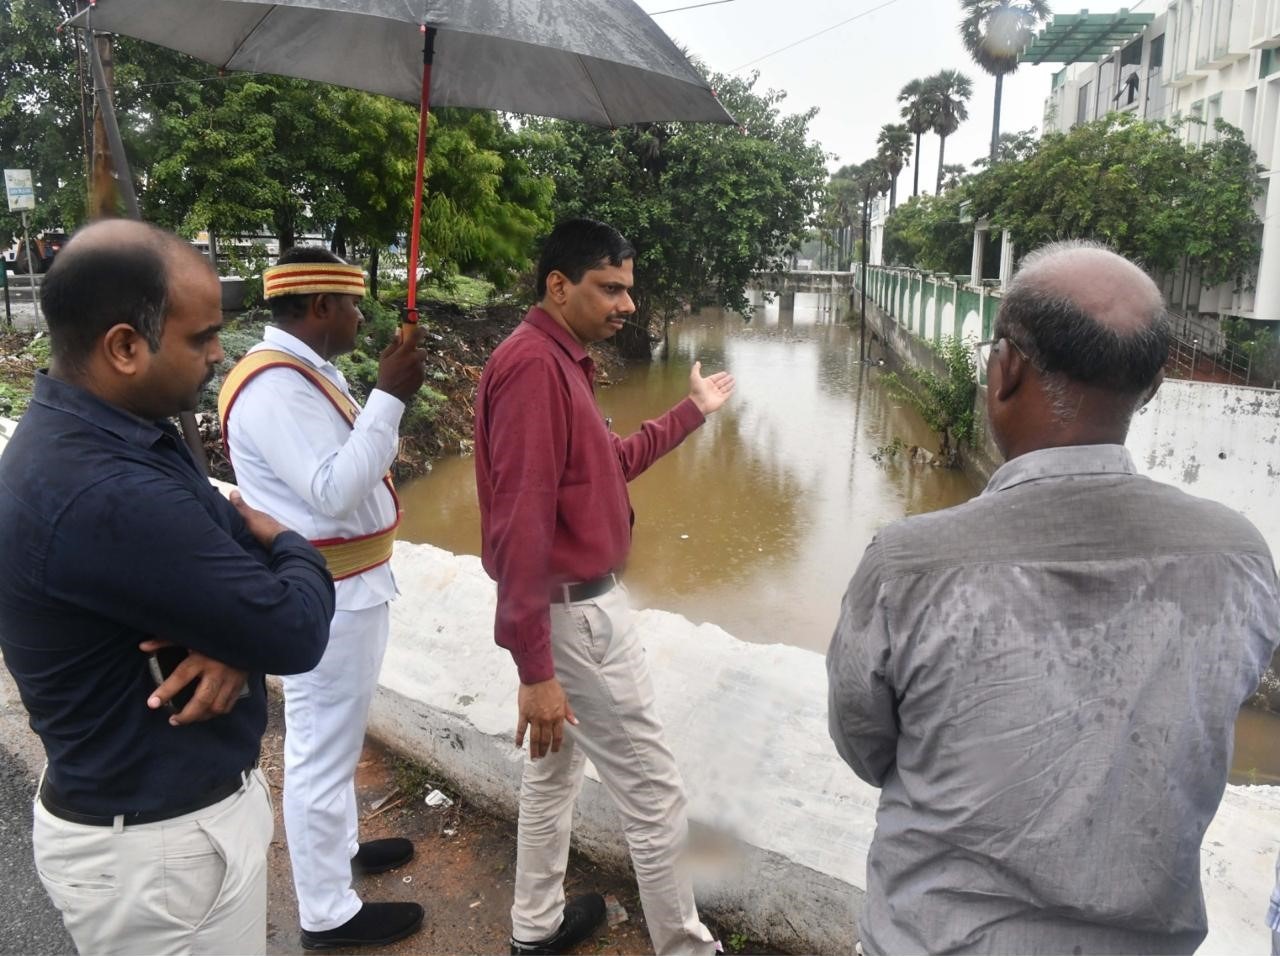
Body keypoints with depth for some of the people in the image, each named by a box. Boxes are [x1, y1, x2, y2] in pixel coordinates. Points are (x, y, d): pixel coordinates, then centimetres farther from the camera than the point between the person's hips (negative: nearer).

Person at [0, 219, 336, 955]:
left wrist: (236, 634, -18)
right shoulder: (105, 497, -33)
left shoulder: (118, 436, -1)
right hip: (158, 843, -9)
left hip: (185, 802, 9)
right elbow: (296, 633, -28)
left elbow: (237, 543, 4)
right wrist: (290, 546, -7)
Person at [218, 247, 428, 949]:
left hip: (345, 586, 11)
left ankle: (339, 846, 45)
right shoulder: (274, 384, -23)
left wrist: (390, 395, 3)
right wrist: (389, 398, -28)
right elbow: (334, 492, -30)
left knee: (332, 736, 25)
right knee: (323, 748, 3)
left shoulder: (304, 371, 9)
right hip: (326, 599, -11)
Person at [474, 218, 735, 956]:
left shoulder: (560, 361, 11)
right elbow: (521, 524, -28)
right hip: (576, 613, -11)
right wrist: (535, 668, -27)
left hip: (577, 603, 11)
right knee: (654, 791, 4)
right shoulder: (533, 365, -23)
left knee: (558, 766, 23)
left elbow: (607, 461, 21)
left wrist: (692, 413, 22)